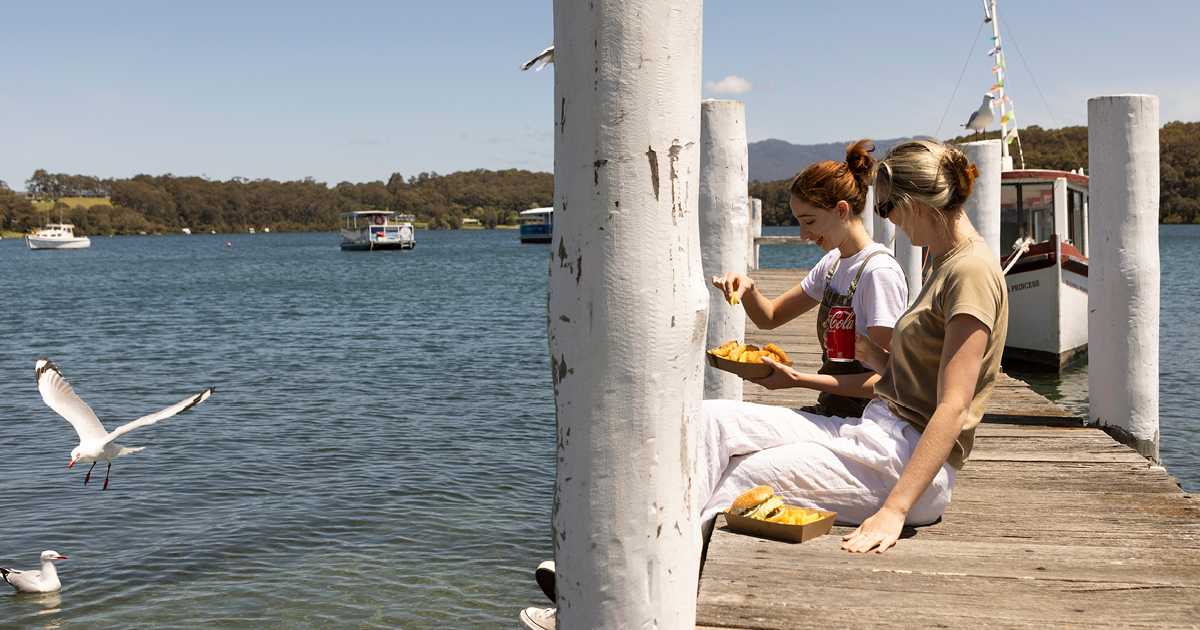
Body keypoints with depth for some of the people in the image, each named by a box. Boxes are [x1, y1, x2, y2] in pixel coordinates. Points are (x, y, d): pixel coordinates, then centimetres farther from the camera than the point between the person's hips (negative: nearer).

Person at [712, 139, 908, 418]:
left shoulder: (880, 272, -18)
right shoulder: (832, 263, 9)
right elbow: (769, 317, 18)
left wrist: (799, 380, -25)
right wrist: (747, 287, -4)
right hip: (828, 411, 8)